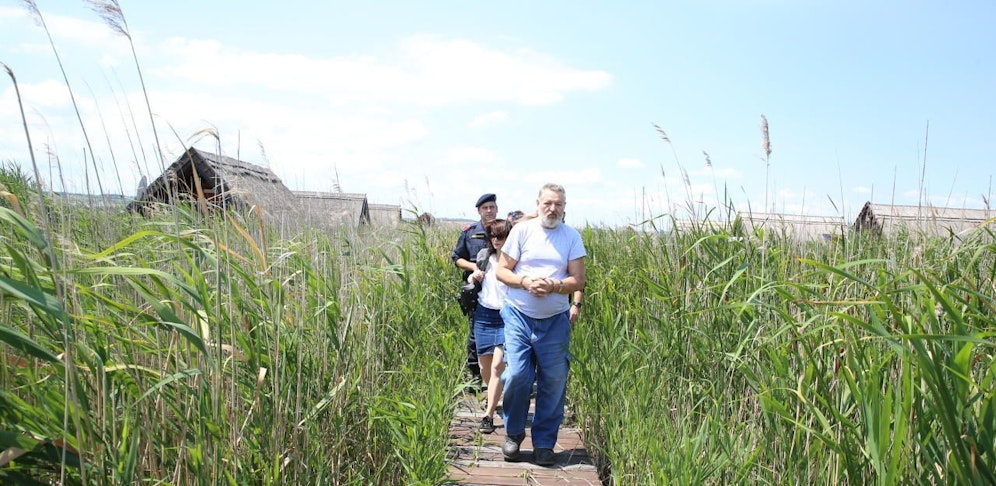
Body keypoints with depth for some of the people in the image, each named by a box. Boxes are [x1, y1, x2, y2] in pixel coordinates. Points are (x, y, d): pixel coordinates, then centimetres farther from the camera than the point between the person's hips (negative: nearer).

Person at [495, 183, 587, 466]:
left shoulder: (572, 237, 5)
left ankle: (544, 443, 17)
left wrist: (554, 286, -18)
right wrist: (525, 281, -17)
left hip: (555, 321, 2)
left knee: (554, 382, 1)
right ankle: (513, 434, 16)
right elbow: (502, 271, 1)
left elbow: (578, 281, 0)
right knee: (516, 375, -9)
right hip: (519, 316, -1)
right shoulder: (522, 230, 1)